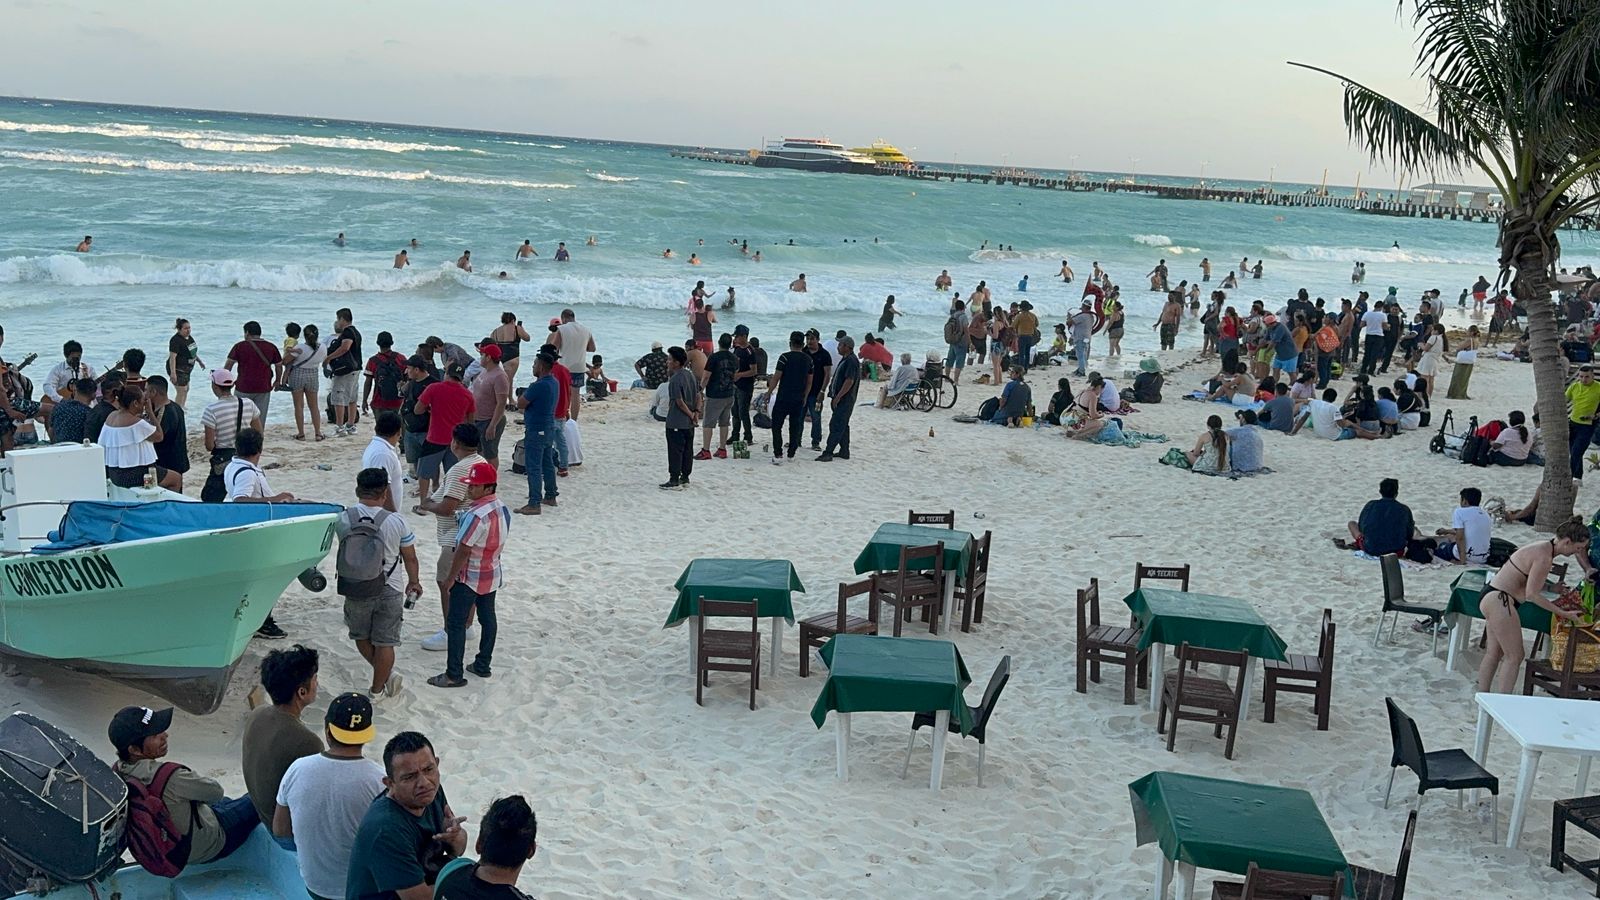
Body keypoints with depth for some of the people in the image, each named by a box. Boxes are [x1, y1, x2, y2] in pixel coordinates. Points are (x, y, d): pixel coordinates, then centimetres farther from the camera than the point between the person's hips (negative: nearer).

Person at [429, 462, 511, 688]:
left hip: (469, 578, -9)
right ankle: (483, 665, 27)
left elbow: (463, 551, -23)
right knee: (488, 618, 16)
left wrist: (450, 578, -14)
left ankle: (454, 675, 5)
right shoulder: (503, 509, 0)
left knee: (456, 624, 1)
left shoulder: (477, 515, -28)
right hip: (492, 576, 9)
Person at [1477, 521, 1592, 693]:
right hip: (1499, 600, -10)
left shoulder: (1545, 546, 8)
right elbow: (1532, 594, -20)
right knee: (1514, 657, -5)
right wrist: (1563, 613, -15)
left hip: (1492, 597, 10)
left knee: (1494, 653, 15)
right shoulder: (1544, 557, -20)